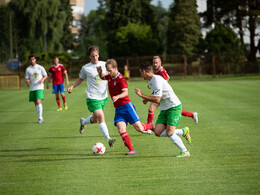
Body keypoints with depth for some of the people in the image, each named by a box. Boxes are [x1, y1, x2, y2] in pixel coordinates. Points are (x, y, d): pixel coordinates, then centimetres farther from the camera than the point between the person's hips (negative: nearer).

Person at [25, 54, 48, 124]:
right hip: (32, 88, 4)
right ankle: (40, 118, 15)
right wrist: (27, 81, -17)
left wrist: (42, 79, -15)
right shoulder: (28, 69, 6)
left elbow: (46, 76, 6)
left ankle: (40, 118, -16)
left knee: (38, 101, -18)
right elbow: (27, 78, 7)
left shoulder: (40, 67, 0)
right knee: (35, 103, 6)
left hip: (39, 87, -4)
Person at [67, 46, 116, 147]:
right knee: (101, 116, -21)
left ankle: (83, 122, 48)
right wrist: (72, 86, 2)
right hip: (92, 97, -4)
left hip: (103, 97, 4)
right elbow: (80, 79, 15)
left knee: (95, 119, 15)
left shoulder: (104, 65, 3)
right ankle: (108, 139, -23)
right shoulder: (85, 68, -2)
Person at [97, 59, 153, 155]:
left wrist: (117, 97, -44)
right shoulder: (110, 77, 10)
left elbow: (125, 92, -25)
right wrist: (100, 72, 8)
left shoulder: (120, 79, -14)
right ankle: (131, 150, -13)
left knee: (139, 128, -6)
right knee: (121, 129, -15)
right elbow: (103, 77, 32)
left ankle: (150, 126, 28)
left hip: (126, 106, -7)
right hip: (118, 109, 7)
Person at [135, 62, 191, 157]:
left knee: (169, 133, -19)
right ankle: (183, 132, 10)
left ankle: (185, 152, -3)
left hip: (174, 107, -9)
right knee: (158, 132, -5)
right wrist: (147, 98, 12)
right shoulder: (150, 81, 9)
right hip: (164, 109, 9)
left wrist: (142, 95, -19)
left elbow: (157, 100, -25)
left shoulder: (157, 80, -21)